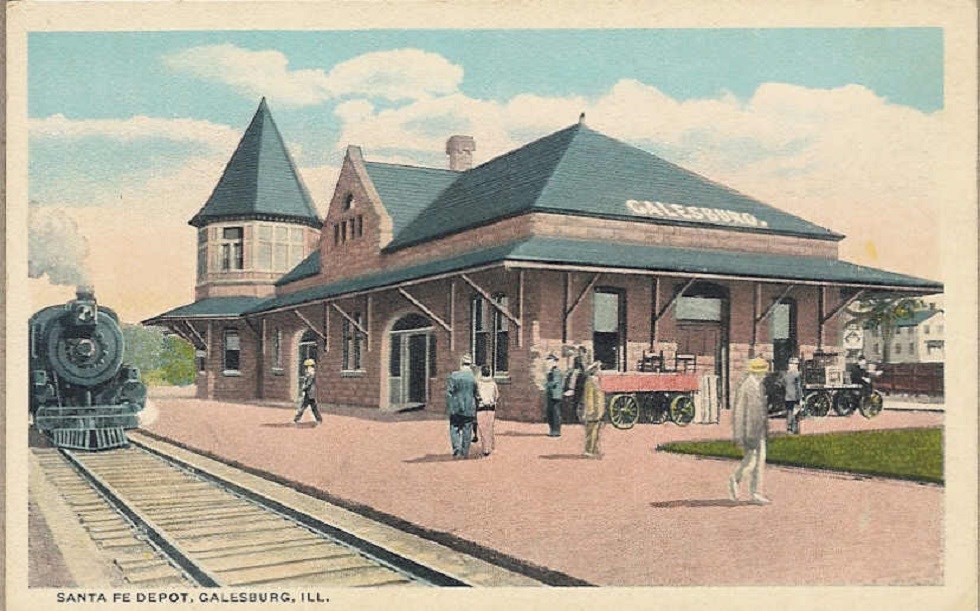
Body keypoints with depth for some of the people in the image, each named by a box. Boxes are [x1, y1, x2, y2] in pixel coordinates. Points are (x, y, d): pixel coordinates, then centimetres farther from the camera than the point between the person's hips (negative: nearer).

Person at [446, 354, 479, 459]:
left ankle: (457, 450, -6)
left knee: (455, 429, 9)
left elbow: (449, 392, -8)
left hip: (456, 408, -1)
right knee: (467, 431, 9)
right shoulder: (474, 377, -3)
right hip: (470, 409, 1)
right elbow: (477, 394, 1)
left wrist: (449, 408, -1)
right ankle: (465, 453, 12)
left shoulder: (454, 376, -6)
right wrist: (476, 409, 12)